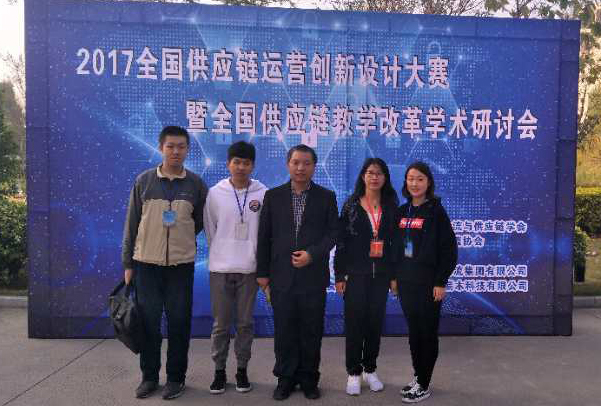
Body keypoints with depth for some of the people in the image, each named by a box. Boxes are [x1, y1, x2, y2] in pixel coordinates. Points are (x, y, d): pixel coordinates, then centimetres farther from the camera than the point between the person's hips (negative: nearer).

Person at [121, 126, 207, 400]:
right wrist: (127, 263, 2)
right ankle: (149, 376, 24)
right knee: (148, 321, 7)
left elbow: (201, 223, 12)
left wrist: (180, 230, -1)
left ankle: (176, 377, 20)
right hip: (146, 263, 0)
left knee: (179, 322, 5)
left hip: (181, 264, 0)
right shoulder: (144, 180, 2)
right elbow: (131, 224, 3)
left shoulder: (196, 184, 2)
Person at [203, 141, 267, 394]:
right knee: (221, 323, 8)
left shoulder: (263, 194, -3)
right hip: (220, 268, 0)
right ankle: (219, 370, 23)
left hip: (249, 268, 0)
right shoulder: (215, 193, -1)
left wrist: (258, 260, 4)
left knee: (245, 322, 9)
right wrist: (221, 253, 9)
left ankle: (242, 369, 24)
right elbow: (210, 230, 7)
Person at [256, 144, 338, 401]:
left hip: (313, 275, 0)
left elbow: (332, 233, 1)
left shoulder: (326, 197, 4)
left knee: (312, 331, 7)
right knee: (284, 330, 7)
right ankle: (285, 379, 23)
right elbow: (264, 236, 6)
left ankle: (308, 379, 24)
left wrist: (312, 254, -14)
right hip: (281, 275, 1)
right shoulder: (273, 195, 6)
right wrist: (262, 272, 3)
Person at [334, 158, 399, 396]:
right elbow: (341, 242, -3)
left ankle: (370, 369, 25)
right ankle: (354, 372, 17)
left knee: (375, 322, 9)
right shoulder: (351, 206, -1)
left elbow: (394, 242, 6)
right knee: (354, 322, 3)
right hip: (355, 274, -2)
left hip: (381, 275, 2)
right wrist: (339, 275, -7)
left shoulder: (391, 208, 5)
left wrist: (394, 275, 2)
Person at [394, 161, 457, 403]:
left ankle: (424, 385, 15)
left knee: (427, 333, 4)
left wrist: (441, 282, -13)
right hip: (406, 281, 5)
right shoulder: (403, 211, 8)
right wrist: (395, 276, 8)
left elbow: (449, 249, -10)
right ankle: (417, 376, 28)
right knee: (413, 331, 13)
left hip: (428, 282, -5)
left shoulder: (436, 211, -8)